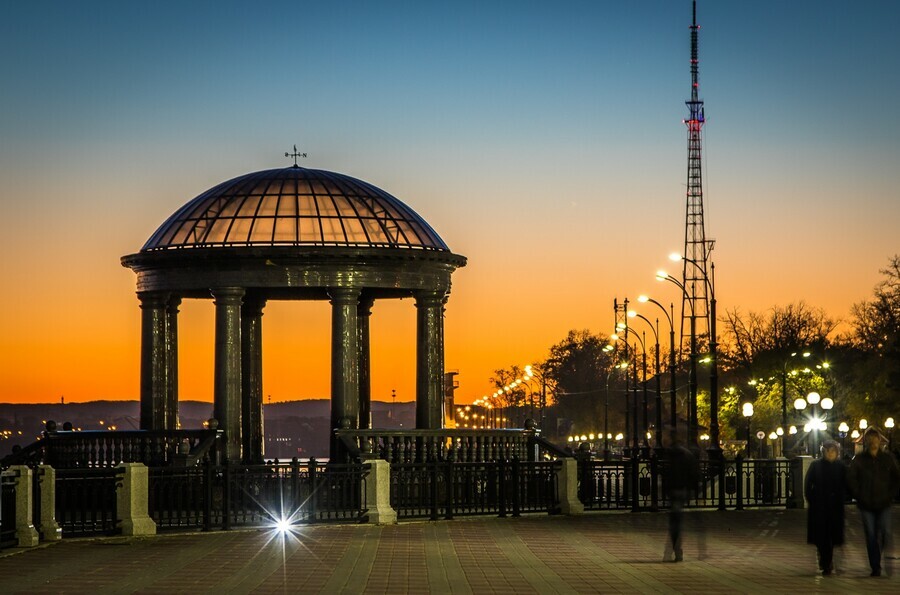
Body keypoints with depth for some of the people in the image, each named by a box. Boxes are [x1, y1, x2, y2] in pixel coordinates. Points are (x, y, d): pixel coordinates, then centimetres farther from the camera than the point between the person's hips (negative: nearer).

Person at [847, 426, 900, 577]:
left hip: (884, 504, 0)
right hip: (866, 505, 0)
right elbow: (851, 479, 1)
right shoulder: (858, 460, 2)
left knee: (885, 533, -13)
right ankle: (875, 568, 6)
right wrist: (859, 496, -4)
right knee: (871, 536, 0)